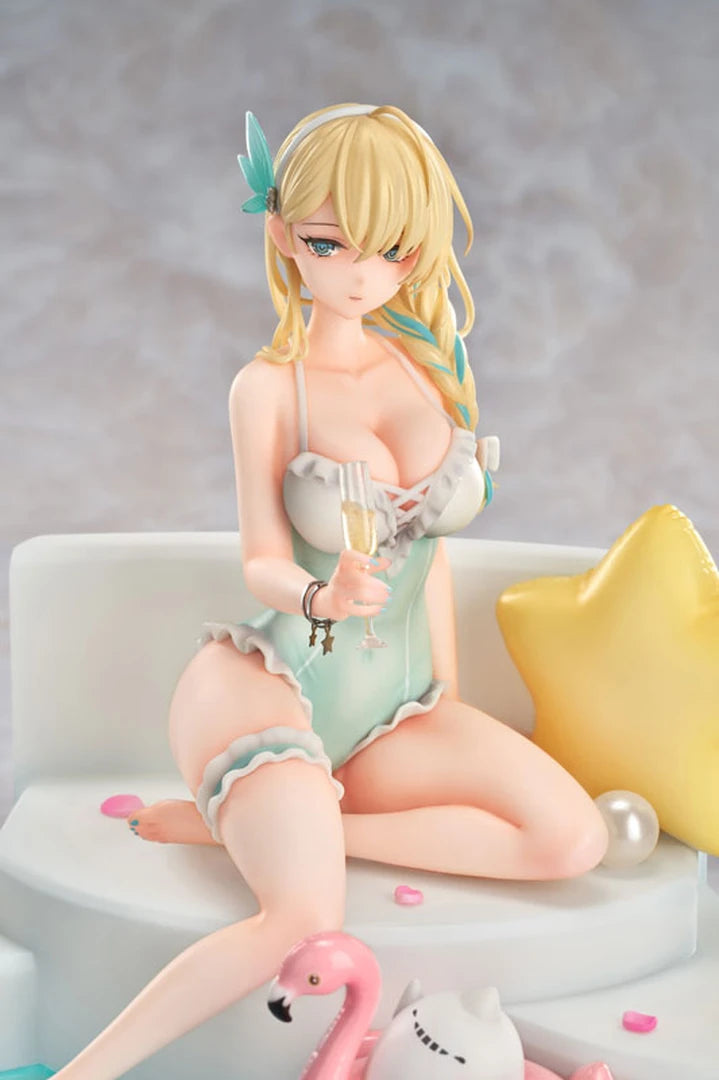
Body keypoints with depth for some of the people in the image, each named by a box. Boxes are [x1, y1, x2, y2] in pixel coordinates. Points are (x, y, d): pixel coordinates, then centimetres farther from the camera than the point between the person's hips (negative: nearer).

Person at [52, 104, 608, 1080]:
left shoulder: (428, 364, 7)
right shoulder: (269, 386, -5)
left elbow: (428, 549, 12)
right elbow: (263, 565, -6)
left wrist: (448, 701, 14)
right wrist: (324, 595, -29)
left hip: (392, 706, 6)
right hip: (269, 681, -5)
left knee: (575, 839, -16)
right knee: (305, 917, -30)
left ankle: (243, 822, -9)